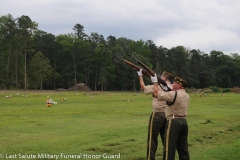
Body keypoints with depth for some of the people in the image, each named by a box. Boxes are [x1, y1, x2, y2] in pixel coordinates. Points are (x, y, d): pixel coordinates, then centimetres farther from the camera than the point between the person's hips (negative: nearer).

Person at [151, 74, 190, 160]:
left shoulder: (174, 94, -14)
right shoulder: (186, 96, 10)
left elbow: (157, 93, -8)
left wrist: (155, 82, 7)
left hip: (174, 122, -8)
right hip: (183, 122, 8)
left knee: (169, 148, -4)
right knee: (183, 148, 13)